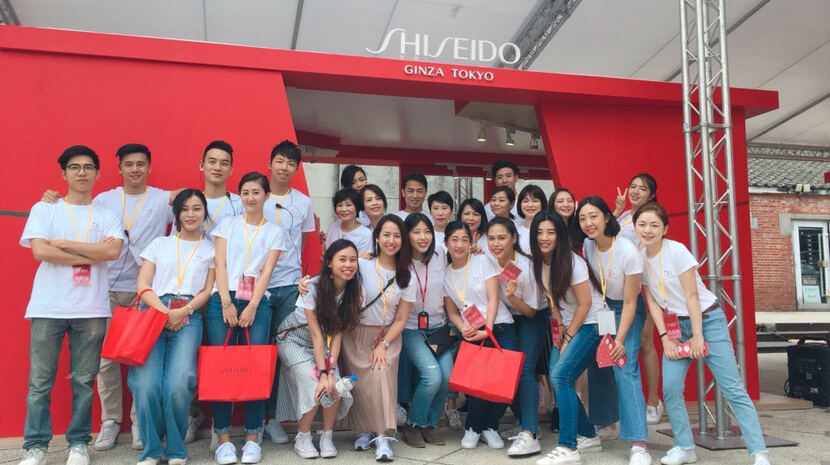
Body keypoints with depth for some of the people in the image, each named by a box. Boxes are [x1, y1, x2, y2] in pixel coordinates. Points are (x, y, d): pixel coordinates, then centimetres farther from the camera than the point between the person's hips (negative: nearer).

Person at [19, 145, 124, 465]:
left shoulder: (107, 215, 8)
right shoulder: (43, 209, 6)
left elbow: (113, 251, -9)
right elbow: (40, 251, -8)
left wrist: (63, 243, -6)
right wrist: (92, 254, -7)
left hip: (91, 309, 1)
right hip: (47, 307, 0)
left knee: (84, 381, 7)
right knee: (40, 382, 4)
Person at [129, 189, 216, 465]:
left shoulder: (212, 250, 17)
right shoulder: (159, 244, 19)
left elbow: (209, 290, 9)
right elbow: (142, 285, 10)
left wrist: (183, 311, -9)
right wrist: (165, 312, -6)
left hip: (189, 319, -1)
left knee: (178, 385, -20)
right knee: (146, 384, -17)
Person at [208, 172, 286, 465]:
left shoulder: (275, 232, 13)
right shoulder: (227, 225, 14)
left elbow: (267, 271, 2)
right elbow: (220, 264, 4)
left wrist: (251, 307, -10)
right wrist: (226, 303, -8)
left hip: (257, 303, 0)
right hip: (223, 300, 0)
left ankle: (253, 438, 2)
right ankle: (223, 438, 2)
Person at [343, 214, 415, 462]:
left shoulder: (406, 277, 0)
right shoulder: (362, 266, -6)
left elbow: (401, 319, 1)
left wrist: (383, 345, -10)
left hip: (387, 336, 1)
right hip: (357, 334, 0)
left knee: (382, 375, -20)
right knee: (362, 382, -9)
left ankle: (381, 436, -14)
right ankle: (363, 430, 12)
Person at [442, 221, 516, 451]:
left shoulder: (483, 261, 5)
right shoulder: (445, 274, 12)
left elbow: (493, 298, -3)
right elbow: (452, 311, 11)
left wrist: (487, 329, -14)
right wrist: (463, 328, -10)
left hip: (500, 328, -1)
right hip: (472, 333, 1)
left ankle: (489, 426, 8)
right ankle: (472, 428, 3)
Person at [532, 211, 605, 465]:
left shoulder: (572, 261, -18)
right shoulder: (539, 263, 2)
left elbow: (585, 304, -16)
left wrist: (568, 337, -12)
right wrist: (560, 327, 0)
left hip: (591, 324, -7)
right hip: (569, 327, 7)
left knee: (560, 375, -20)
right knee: (557, 379, 1)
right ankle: (589, 436, 18)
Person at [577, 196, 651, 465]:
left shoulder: (628, 252, -28)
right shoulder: (587, 245, -12)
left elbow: (629, 303, -22)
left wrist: (620, 340, -24)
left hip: (628, 310, -6)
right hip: (604, 305, 6)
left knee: (624, 367, -18)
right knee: (597, 362, 7)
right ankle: (605, 419, 29)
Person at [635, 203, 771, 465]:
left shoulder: (676, 250, -18)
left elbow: (692, 295, -17)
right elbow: (652, 301, 1)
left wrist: (697, 336, -16)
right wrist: (664, 337, -5)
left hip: (707, 319, -5)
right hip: (676, 325, 5)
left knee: (733, 389, -7)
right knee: (670, 388, -5)